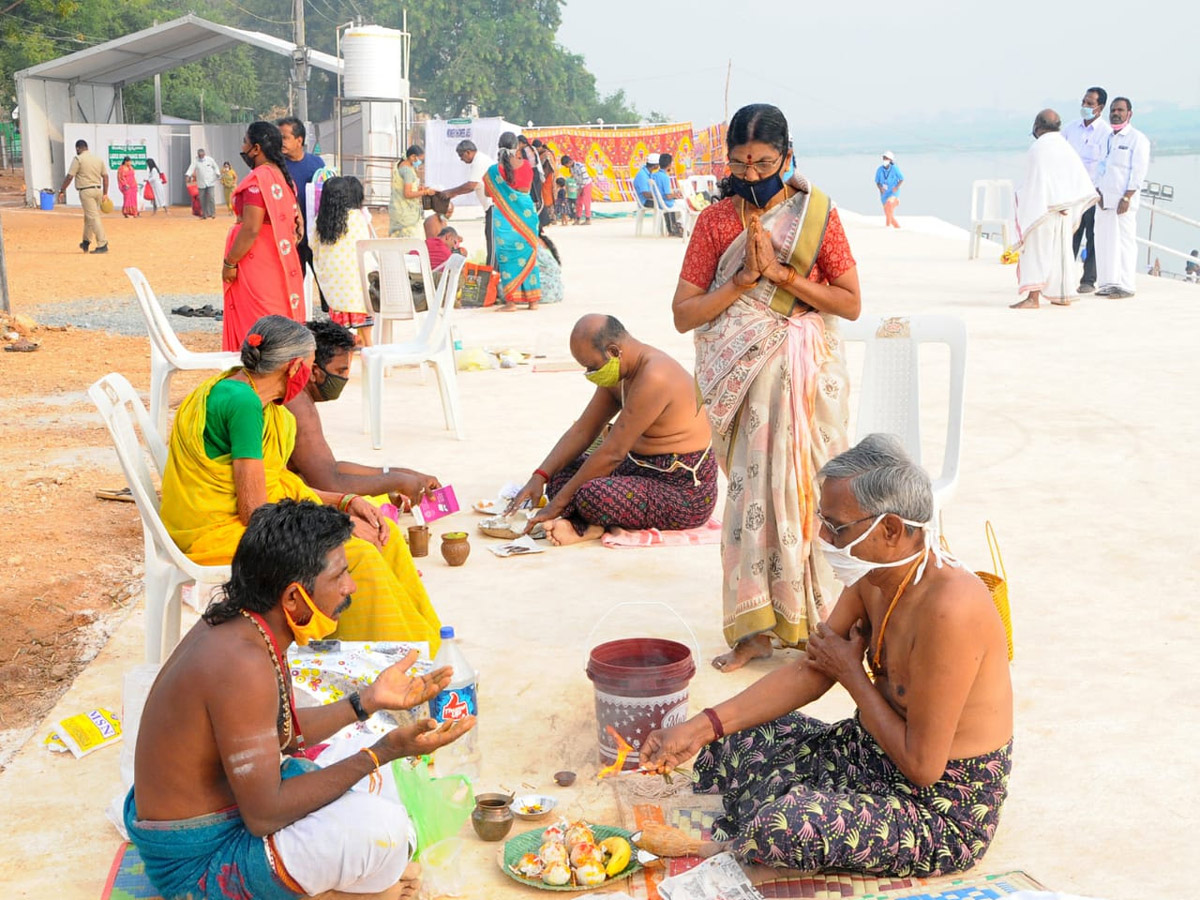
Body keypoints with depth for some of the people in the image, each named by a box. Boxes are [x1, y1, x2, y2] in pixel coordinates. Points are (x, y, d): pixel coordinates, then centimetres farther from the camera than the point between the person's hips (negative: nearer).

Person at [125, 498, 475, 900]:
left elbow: (278, 735, 12)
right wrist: (381, 753, -25)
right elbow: (264, 814, -27)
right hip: (194, 866, -10)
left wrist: (369, 700, 6)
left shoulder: (236, 625, 0)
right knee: (382, 826, -24)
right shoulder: (243, 663, -29)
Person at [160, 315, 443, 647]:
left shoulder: (237, 386, 9)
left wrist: (345, 502, 2)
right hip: (221, 532, -10)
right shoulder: (243, 401, -21)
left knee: (381, 533, 2)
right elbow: (256, 512, -22)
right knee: (356, 555, -21)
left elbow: (279, 483, 12)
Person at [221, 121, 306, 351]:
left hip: (257, 264, -9)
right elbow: (296, 221, 16)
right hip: (282, 262, 9)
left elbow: (251, 229, -21)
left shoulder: (258, 179, -16)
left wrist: (229, 262, -14)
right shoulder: (284, 177, 12)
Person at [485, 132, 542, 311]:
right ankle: (533, 299, 14)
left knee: (507, 256, 4)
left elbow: (488, 193, 4)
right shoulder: (526, 166, -3)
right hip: (526, 213, 2)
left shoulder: (494, 170, -9)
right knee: (528, 255, 10)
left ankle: (511, 300, 0)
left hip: (504, 217, -2)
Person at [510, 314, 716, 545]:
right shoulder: (618, 374, 6)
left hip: (685, 495, -10)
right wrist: (540, 477, -3)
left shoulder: (654, 378, -25)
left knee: (593, 494, -33)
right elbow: (582, 431, 10)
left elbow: (612, 454, -24)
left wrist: (559, 503, -18)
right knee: (562, 472, 4)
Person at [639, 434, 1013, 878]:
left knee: (784, 827, -29)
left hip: (945, 810, -9)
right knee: (731, 740, 6)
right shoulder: (873, 578, -4)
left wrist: (853, 674, -15)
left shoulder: (947, 607, -32)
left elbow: (922, 765, -29)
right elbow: (809, 674, 3)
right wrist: (700, 728, -6)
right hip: (878, 756, 9)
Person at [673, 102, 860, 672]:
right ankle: (757, 628, 8)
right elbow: (684, 314, -1)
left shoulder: (816, 214, -1)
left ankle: (811, 622, 13)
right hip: (744, 376, 1)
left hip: (806, 374, -1)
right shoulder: (715, 221, 3)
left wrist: (781, 272, -12)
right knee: (752, 490, -1)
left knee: (801, 488, 0)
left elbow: (851, 304, -3)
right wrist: (745, 279, -13)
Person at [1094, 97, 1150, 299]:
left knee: (1125, 241, -6)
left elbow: (1139, 171, -9)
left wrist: (1127, 198, -16)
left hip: (1124, 200, -7)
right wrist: (1098, 191, 6)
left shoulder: (1137, 139, -3)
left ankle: (1126, 286, -4)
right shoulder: (1107, 138, 18)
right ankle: (1108, 283, 12)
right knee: (1104, 241, 5)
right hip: (1105, 199, 7)